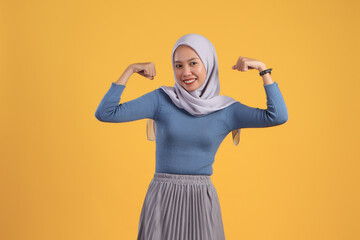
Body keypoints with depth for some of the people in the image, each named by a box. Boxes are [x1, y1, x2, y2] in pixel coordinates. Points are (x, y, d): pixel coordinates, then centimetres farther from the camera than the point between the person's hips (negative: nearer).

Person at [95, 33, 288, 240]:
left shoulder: (226, 110, 1)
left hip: (202, 202, 1)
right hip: (162, 200, -1)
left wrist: (263, 69, -8)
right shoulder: (162, 99, -2)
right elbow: (105, 113, -7)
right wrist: (129, 71, -9)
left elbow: (278, 116, -10)